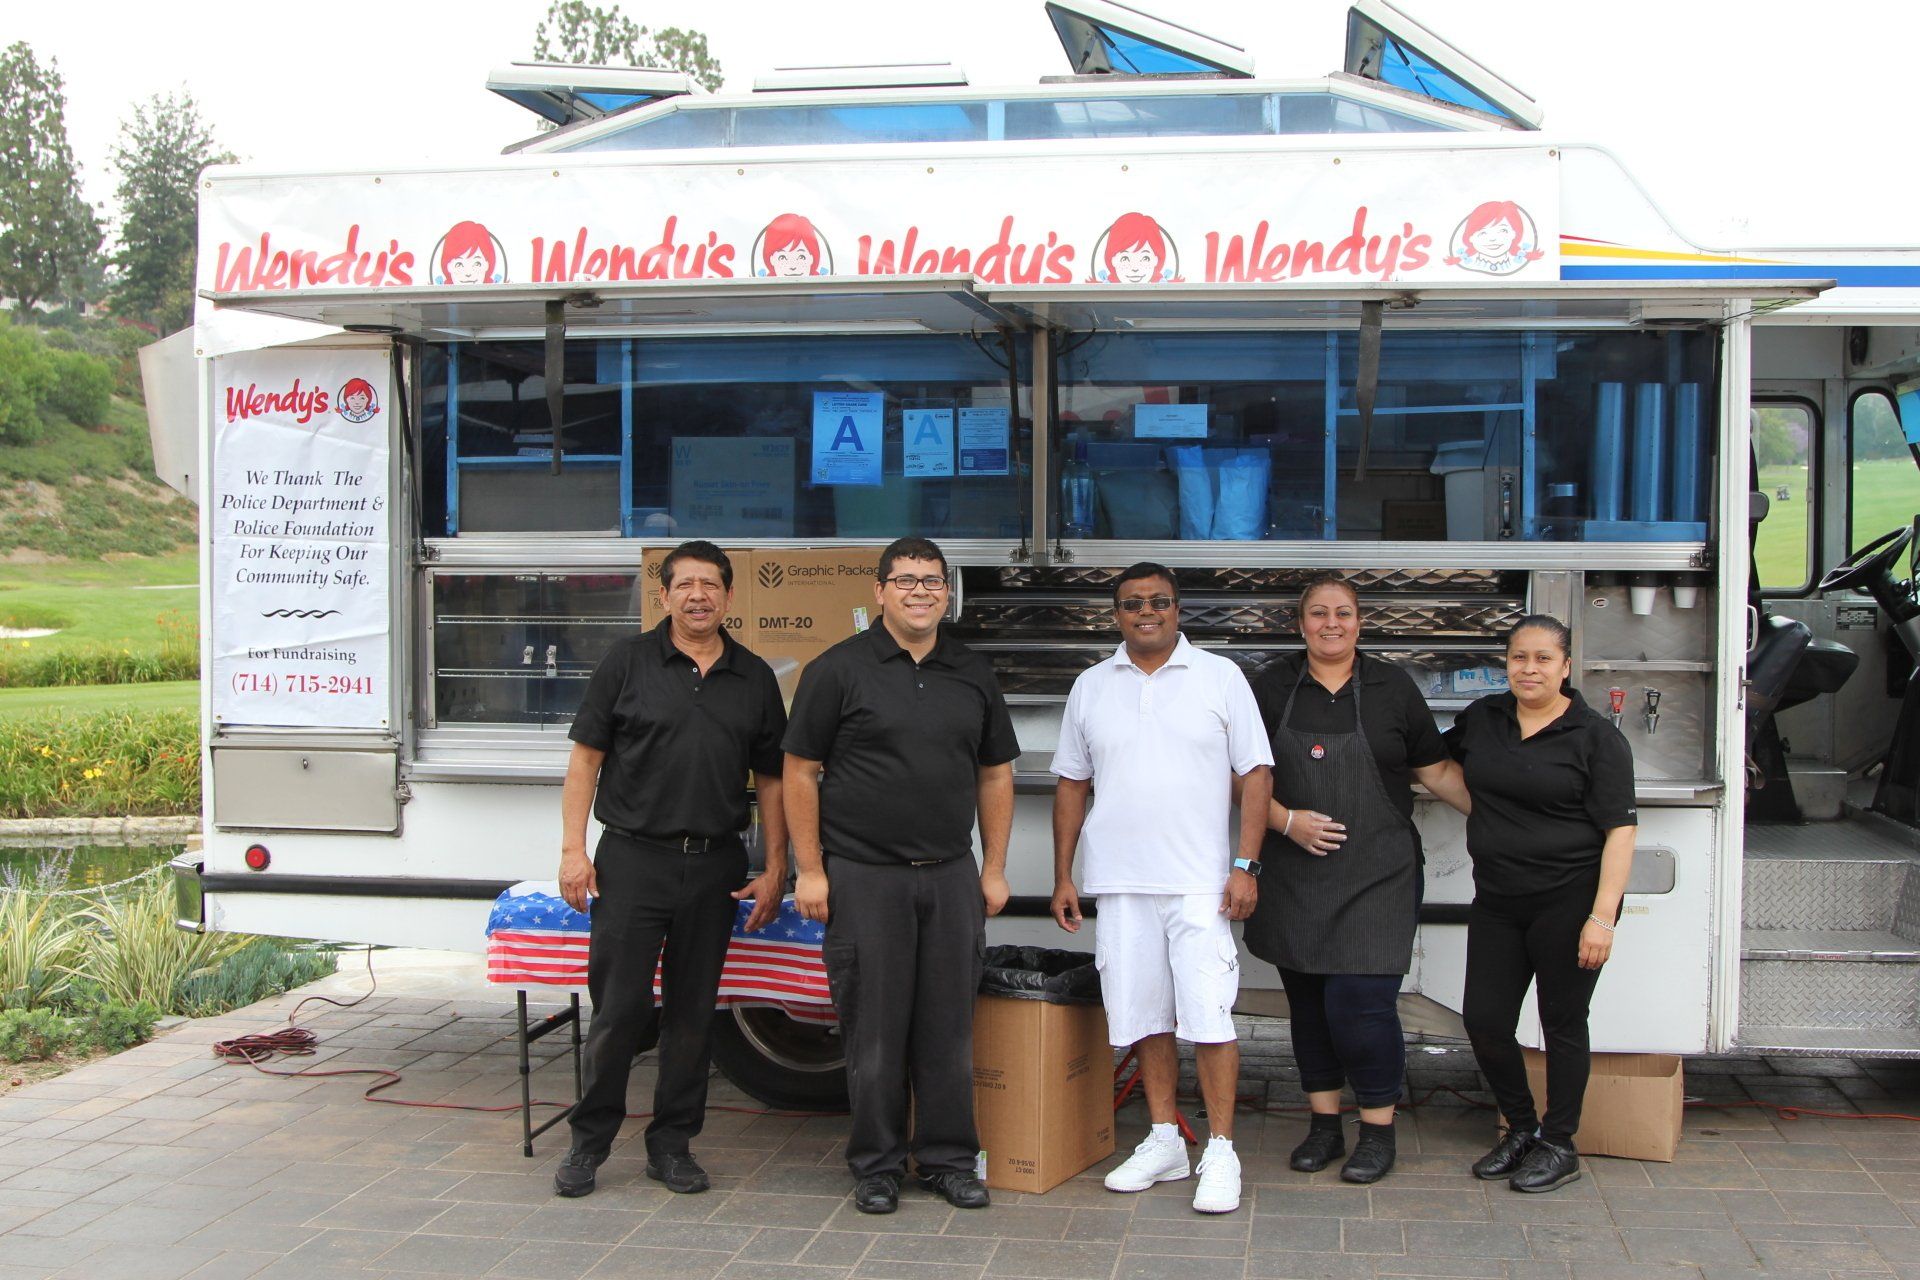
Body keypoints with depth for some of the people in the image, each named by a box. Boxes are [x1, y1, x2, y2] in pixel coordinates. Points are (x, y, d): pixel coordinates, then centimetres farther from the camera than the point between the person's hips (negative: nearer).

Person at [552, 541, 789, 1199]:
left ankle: (672, 1144, 21)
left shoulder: (754, 677, 9)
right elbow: (586, 757, 1)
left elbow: (771, 778, 12)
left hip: (715, 865, 3)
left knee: (692, 1013, 9)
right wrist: (574, 849, -6)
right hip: (633, 858, -3)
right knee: (618, 1008, -1)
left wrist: (774, 869, 7)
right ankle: (589, 1140, 14)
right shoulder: (629, 662, 1)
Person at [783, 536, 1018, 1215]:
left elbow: (995, 774, 16)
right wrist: (809, 870, -6)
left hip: (950, 877, 4)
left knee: (948, 1025, 8)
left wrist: (994, 869, 10)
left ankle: (948, 1158, 20)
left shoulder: (973, 675, 11)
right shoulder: (837, 670, -2)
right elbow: (800, 772, -2)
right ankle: (876, 1165, 15)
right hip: (862, 878, -3)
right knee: (873, 1028, 3)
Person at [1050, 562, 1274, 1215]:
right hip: (1120, 883, 3)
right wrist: (1063, 877, 11)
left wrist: (1245, 865, -8)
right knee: (1144, 1016, 8)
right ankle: (1163, 1142, 21)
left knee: (1209, 1017, -6)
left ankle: (1221, 1153, 3)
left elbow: (1254, 775, 1)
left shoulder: (1220, 677, 3)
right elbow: (1071, 784, 15)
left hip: (1201, 881, -3)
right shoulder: (1091, 686, 11)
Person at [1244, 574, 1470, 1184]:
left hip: (1375, 875, -2)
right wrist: (1287, 820, -9)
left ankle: (1378, 1130, 9)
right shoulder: (1271, 689, 7)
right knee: (1307, 1000, 9)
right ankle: (1324, 1125, 23)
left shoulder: (1392, 687, 5)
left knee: (1360, 1001, -9)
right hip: (1295, 875, 2)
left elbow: (1437, 770, 9)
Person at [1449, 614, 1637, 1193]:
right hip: (1496, 901, 5)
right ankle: (1520, 1127, 26)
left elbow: (1620, 831, -12)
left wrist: (1602, 917, -18)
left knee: (1562, 1024, 6)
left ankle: (1558, 1145, 21)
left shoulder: (1596, 737, -8)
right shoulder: (1482, 718, 7)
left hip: (1568, 900, -5)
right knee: (1484, 1020, 4)